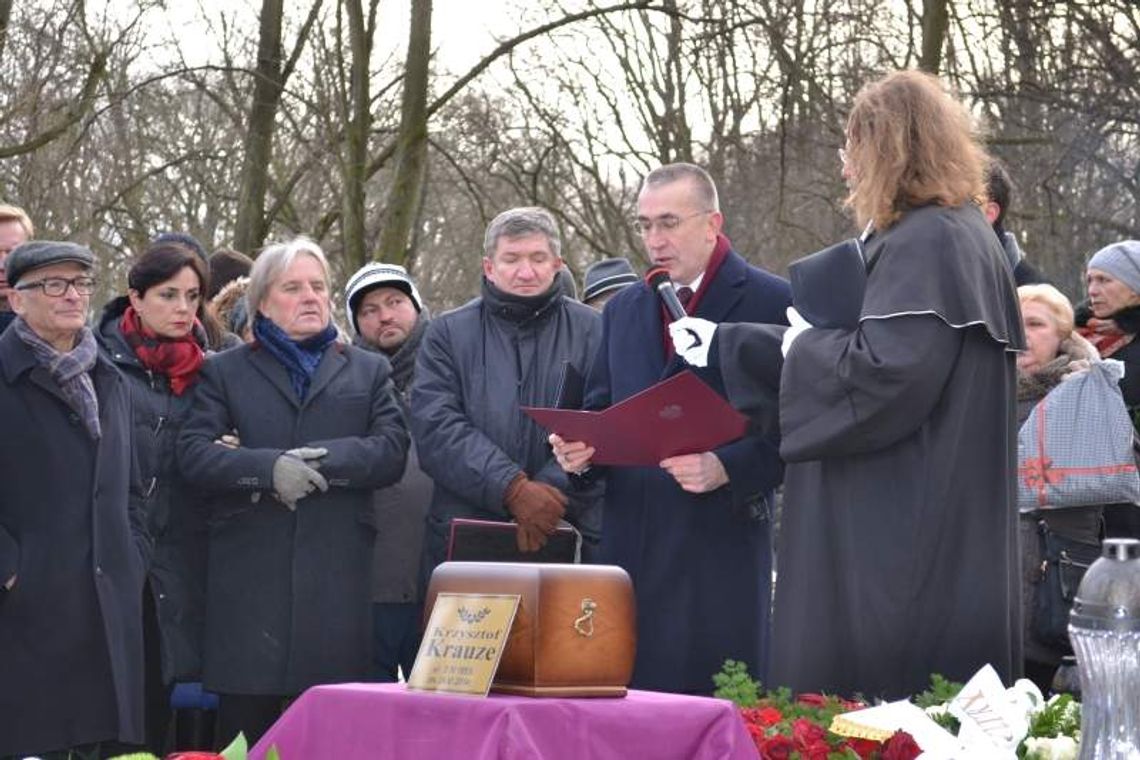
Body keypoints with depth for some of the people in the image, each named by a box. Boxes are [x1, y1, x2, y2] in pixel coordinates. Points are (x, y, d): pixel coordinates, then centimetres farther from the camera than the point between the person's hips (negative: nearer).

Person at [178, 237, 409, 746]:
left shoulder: (368, 371, 19)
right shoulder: (224, 372, 15)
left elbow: (392, 451, 3)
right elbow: (193, 454, 0)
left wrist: (315, 459, -10)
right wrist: (267, 468, -15)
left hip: (338, 583, 1)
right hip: (249, 583, -1)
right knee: (244, 732, -2)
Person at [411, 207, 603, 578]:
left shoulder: (590, 331, 7)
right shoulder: (448, 333, 9)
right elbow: (436, 427, -4)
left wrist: (552, 491, -18)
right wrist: (512, 489, -16)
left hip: (570, 536, 0)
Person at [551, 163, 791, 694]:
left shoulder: (771, 303, 0)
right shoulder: (623, 309, 19)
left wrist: (725, 468, -19)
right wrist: (578, 448, 2)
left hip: (719, 547, -5)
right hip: (631, 546, 5)